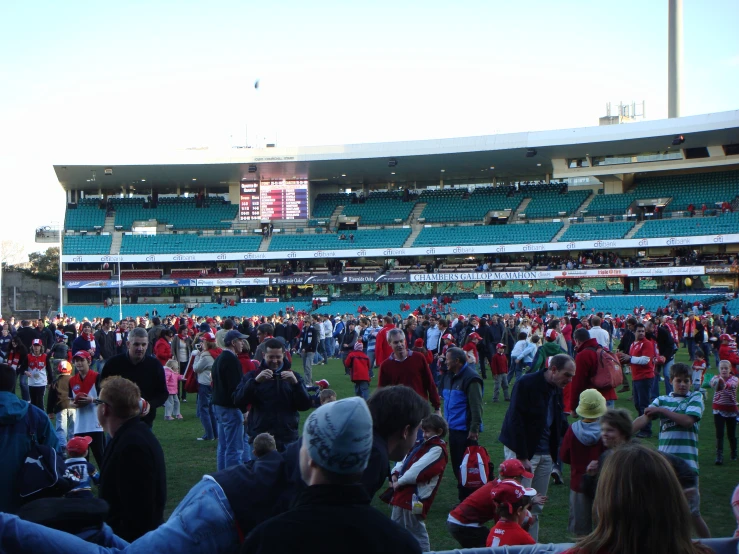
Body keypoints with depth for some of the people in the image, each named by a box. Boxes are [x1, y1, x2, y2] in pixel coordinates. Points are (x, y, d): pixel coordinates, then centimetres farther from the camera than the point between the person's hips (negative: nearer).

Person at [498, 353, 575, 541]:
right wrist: (522, 457, -21)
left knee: (537, 506, 11)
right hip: (523, 452, -7)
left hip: (545, 454, 7)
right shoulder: (526, 384, -16)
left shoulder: (557, 389, 8)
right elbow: (515, 421, -20)